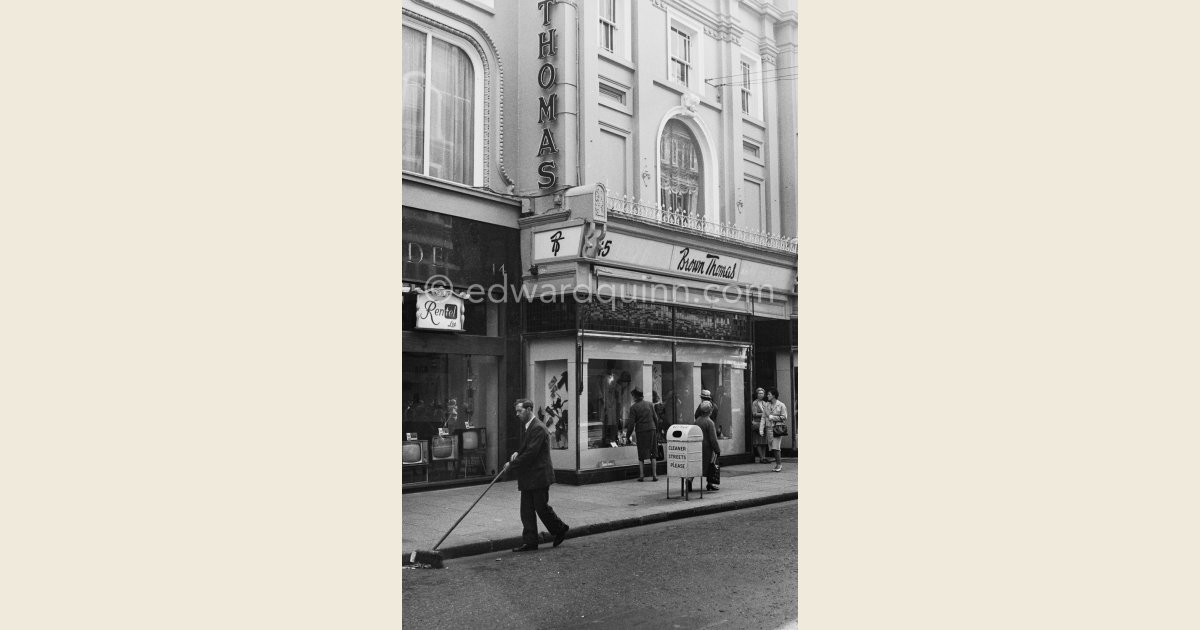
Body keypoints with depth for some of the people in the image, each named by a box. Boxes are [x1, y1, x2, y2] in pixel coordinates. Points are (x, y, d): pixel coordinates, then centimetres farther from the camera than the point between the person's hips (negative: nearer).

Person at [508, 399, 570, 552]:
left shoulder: (538, 428, -18)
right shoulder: (525, 426, 13)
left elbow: (530, 453, -22)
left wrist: (512, 464, -15)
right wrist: (517, 453, 2)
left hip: (539, 476, -9)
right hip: (527, 478, 9)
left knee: (541, 507, 1)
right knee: (526, 510, 6)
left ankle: (560, 529, 22)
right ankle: (530, 542, 11)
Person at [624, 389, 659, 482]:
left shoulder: (633, 407, -4)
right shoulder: (650, 404, 7)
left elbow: (631, 423, -7)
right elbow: (655, 419, 8)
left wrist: (627, 435, 2)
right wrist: (657, 431, 17)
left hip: (641, 432, -3)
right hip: (651, 429, 3)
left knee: (641, 456, 7)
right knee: (652, 454, 10)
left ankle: (641, 475, 5)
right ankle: (654, 475, 8)